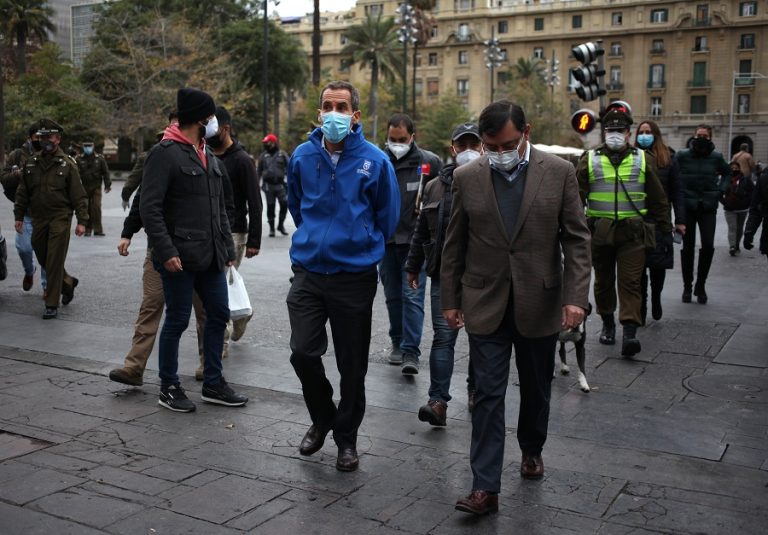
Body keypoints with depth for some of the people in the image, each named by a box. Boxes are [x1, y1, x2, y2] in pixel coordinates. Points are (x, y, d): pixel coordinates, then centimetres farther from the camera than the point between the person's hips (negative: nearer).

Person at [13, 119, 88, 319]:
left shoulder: (67, 164, -3)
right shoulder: (31, 163, 9)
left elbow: (78, 195, -4)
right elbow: (23, 192, 15)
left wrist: (82, 221, -10)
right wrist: (19, 216, 10)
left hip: (60, 219, -5)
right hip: (38, 219, 5)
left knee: (54, 263, -5)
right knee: (43, 258, 11)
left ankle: (52, 305, 1)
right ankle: (68, 282, 35)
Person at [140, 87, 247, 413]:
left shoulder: (209, 157, 16)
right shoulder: (165, 153, -10)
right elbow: (149, 207, -16)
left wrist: (227, 248, 17)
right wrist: (165, 251, -22)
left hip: (210, 257, 8)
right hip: (179, 258, -8)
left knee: (218, 315, 11)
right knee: (177, 321, 1)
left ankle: (213, 384, 24)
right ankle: (168, 388, 18)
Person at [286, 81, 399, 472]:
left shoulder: (375, 161, -7)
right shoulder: (303, 156, 1)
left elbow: (388, 216, 6)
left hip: (355, 275, -2)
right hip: (308, 271, 2)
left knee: (352, 364, 7)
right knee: (303, 353, -3)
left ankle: (347, 438, 26)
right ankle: (322, 418, 26)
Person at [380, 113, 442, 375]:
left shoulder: (430, 162, -2)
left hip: (415, 241, -3)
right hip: (386, 241, 3)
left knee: (412, 296, -8)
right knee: (393, 296, 13)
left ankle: (411, 353, -6)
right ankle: (398, 343, 29)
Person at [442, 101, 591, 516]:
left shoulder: (559, 172, -4)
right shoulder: (466, 177, -2)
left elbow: (577, 239, -3)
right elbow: (454, 244, 4)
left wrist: (576, 296, -12)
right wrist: (449, 299, 5)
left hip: (539, 303, 1)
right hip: (485, 305, 0)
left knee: (536, 389, 16)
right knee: (488, 395, -1)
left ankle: (531, 450, 42)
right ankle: (485, 487, 4)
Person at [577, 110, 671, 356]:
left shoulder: (643, 160, 7)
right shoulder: (590, 160, 4)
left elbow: (658, 199, 11)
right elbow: (576, 196, 4)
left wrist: (666, 229, 10)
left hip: (632, 233, -1)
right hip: (599, 233, 1)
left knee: (630, 282, -6)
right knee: (603, 281, 12)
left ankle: (630, 333, -9)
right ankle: (608, 324, 29)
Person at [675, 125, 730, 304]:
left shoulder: (716, 157, 3)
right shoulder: (682, 155, -3)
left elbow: (727, 173, 20)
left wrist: (720, 190, 6)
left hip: (708, 208, 1)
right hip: (687, 207, -1)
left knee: (708, 246, -7)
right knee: (688, 247, 6)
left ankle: (700, 285, 9)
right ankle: (687, 286, 17)